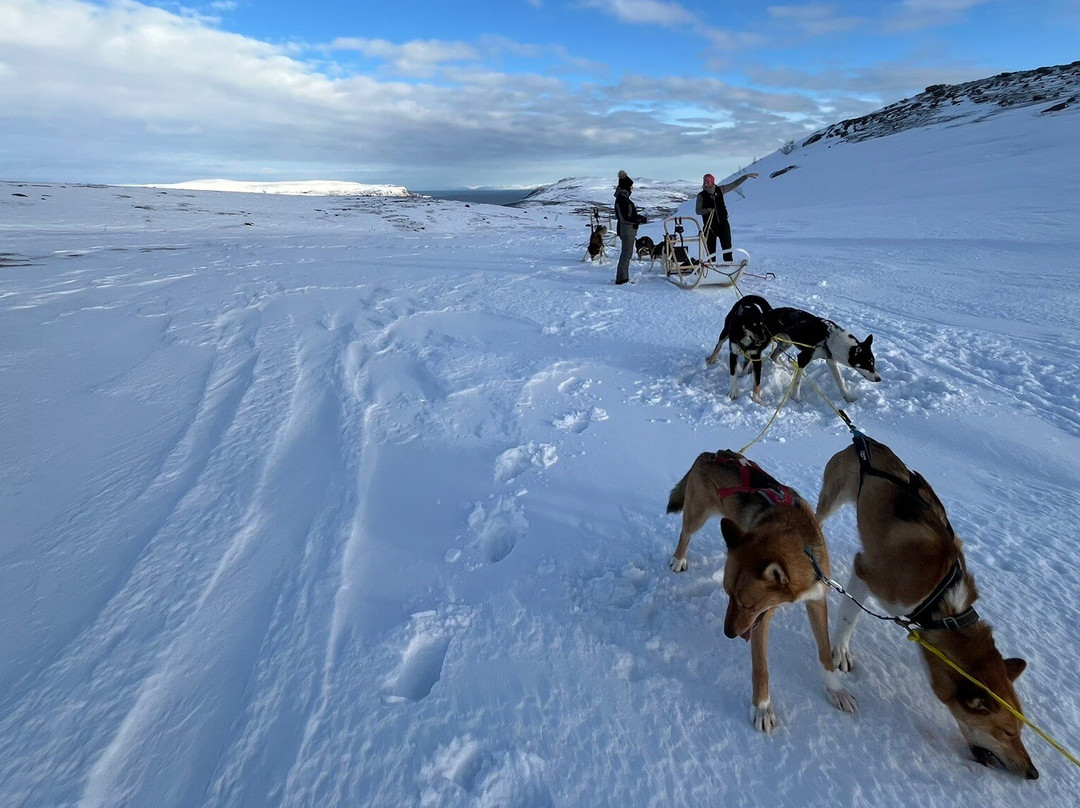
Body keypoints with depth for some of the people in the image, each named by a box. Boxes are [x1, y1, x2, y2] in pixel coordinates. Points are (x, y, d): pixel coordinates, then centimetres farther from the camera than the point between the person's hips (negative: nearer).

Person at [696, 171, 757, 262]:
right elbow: (697, 211, -6)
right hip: (709, 225, -2)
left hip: (723, 223, 2)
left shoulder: (720, 190, 4)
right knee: (711, 247, 1)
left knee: (727, 246, 5)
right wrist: (707, 210, -24)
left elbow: (734, 184, 14)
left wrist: (746, 176, 14)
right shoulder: (701, 195, -3)